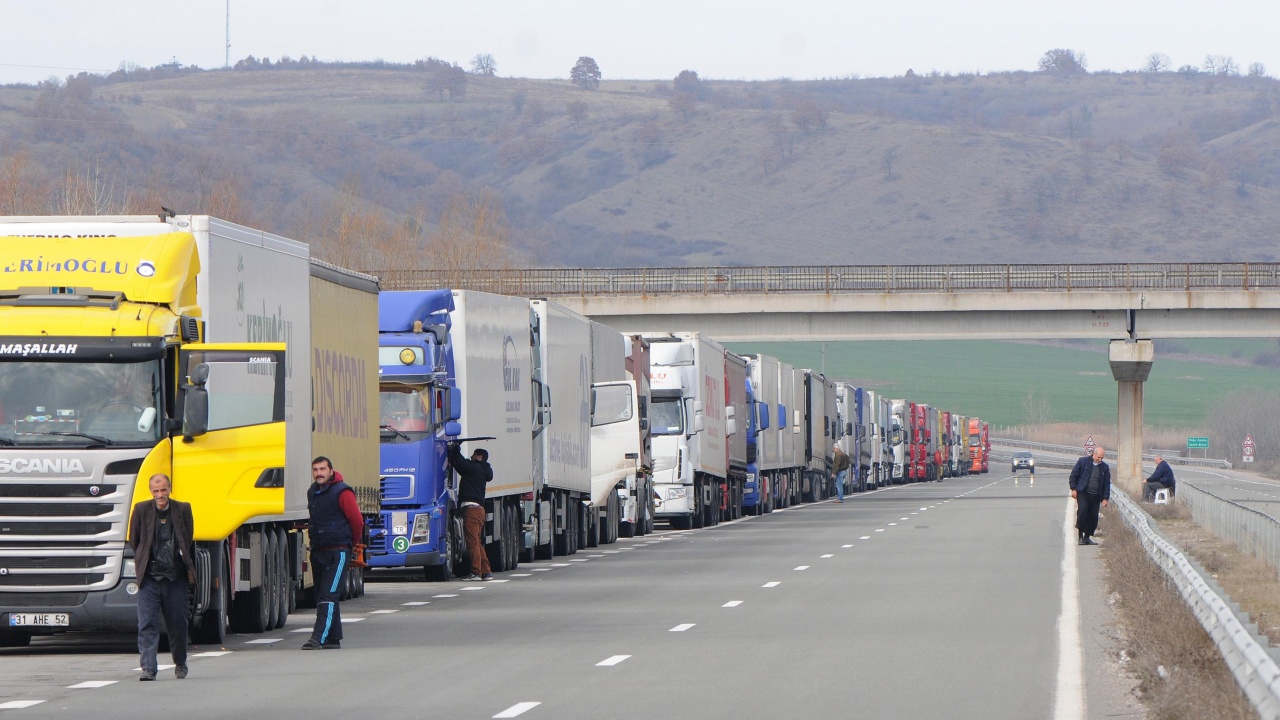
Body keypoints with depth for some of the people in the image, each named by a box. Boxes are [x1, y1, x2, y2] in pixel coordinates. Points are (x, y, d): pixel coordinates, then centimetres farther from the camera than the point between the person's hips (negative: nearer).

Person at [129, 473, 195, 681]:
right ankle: (148, 668, -11)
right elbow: (134, 541, 11)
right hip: (149, 578, -1)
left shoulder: (183, 510, 1)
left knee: (178, 623, 9)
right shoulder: (142, 510, -1)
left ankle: (180, 665, 27)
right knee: (147, 624, -9)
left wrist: (188, 569, 12)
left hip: (176, 577, 1)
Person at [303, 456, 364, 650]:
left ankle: (319, 637, -22)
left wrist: (352, 544, 5)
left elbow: (357, 521, -8)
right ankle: (333, 638, 16)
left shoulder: (342, 493, -11)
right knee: (322, 596, 10)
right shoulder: (312, 492, 12)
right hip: (317, 552, 8)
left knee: (328, 596, -14)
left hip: (338, 552, -8)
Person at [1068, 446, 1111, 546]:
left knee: (1093, 517, 0)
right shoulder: (1083, 461, 1)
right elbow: (1073, 475, 5)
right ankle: (1080, 535, -8)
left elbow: (1107, 484, 11)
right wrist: (1073, 489, -4)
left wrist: (1105, 498, 4)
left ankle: (1087, 537, 13)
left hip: (1096, 496, 3)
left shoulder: (1105, 467, 8)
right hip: (1083, 493, -3)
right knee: (1083, 511, -21)